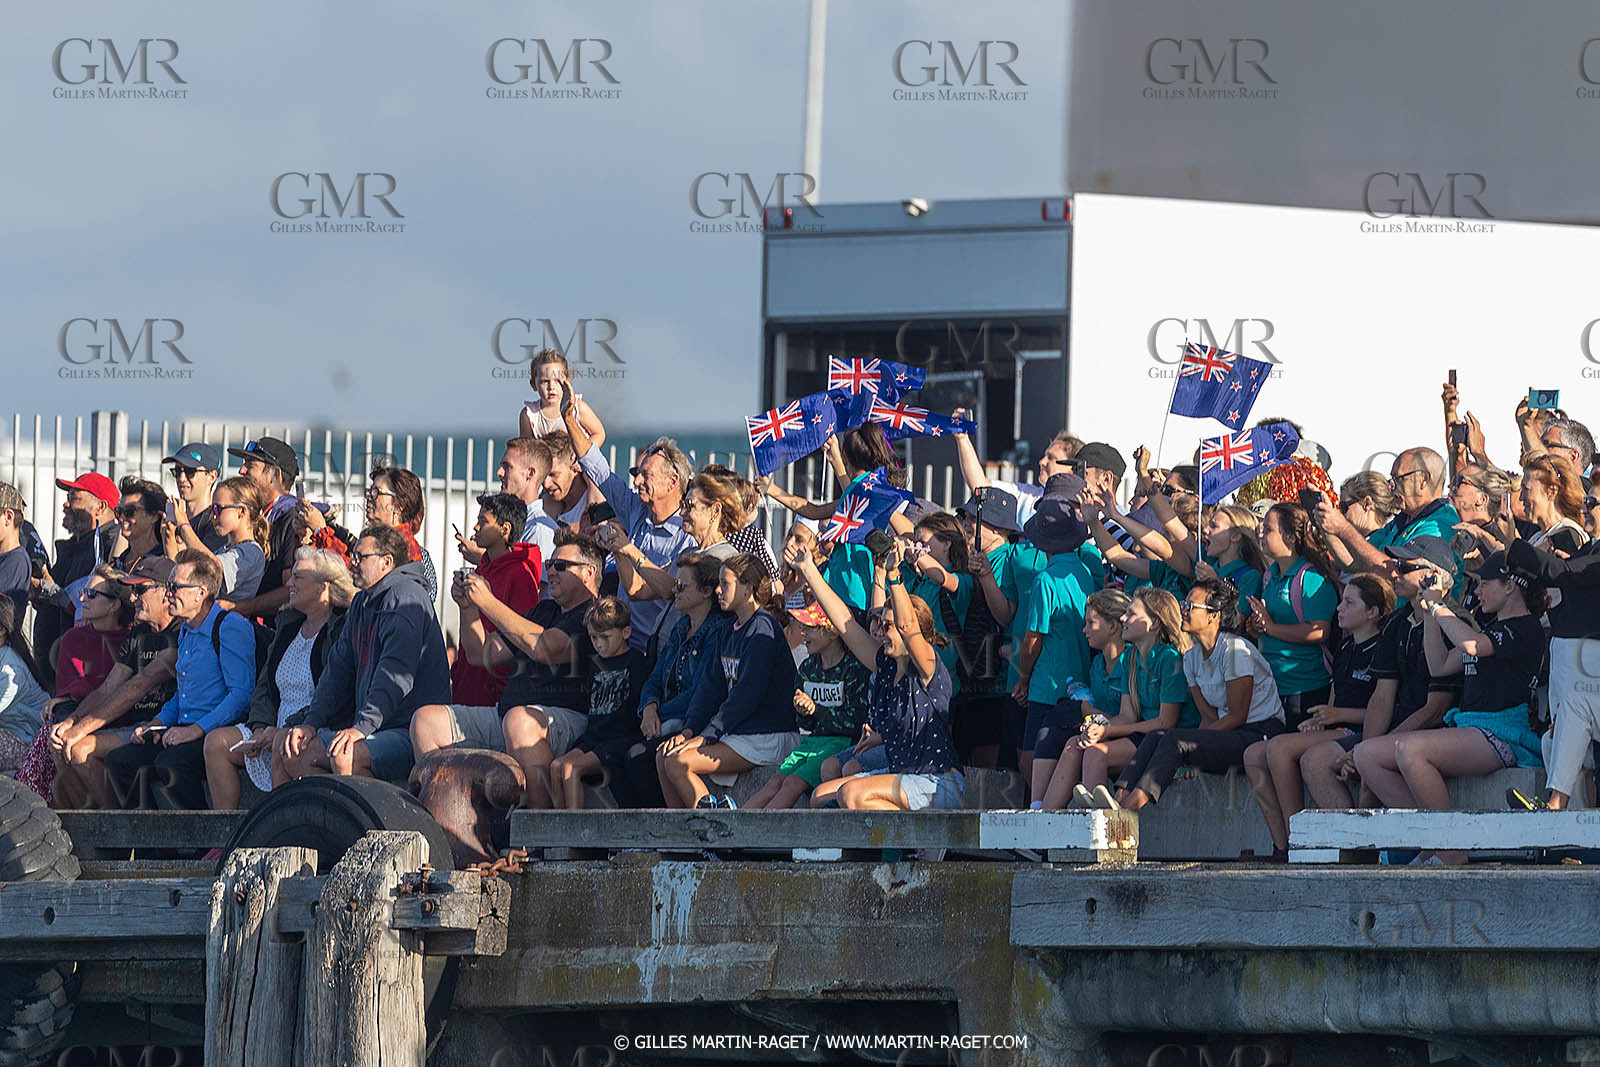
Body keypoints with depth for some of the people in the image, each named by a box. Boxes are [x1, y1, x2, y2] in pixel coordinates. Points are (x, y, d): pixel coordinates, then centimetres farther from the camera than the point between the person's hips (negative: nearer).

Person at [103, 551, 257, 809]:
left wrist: (197, 730, -21)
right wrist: (156, 724, 11)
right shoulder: (186, 631, 20)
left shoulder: (230, 627, -9)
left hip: (220, 731, -9)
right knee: (118, 760, -7)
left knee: (170, 762, -35)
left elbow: (242, 693, -17)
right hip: (186, 730, 9)